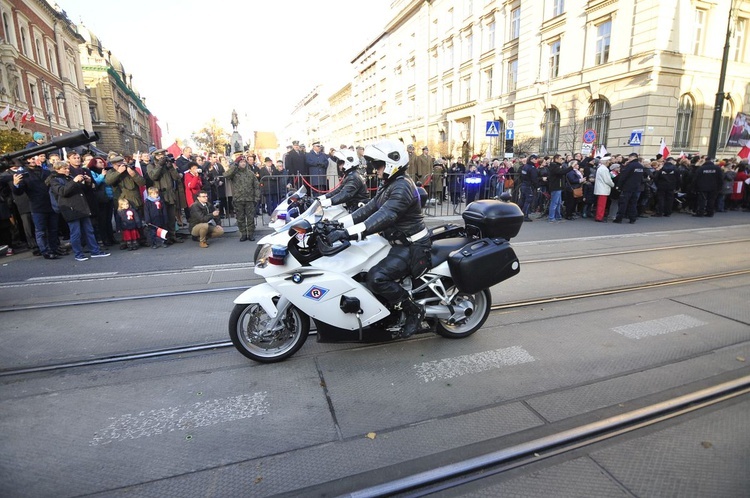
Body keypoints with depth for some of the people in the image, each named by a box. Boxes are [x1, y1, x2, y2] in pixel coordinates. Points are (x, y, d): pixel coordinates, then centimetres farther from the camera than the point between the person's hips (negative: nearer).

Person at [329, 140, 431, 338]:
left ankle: (414, 310, -6)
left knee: (376, 278, -27)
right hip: (396, 242, 11)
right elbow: (370, 208, 9)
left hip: (411, 247, -11)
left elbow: (385, 216, -35)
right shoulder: (390, 185, 13)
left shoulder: (402, 187, -20)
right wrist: (341, 223, -2)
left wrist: (349, 233, -42)